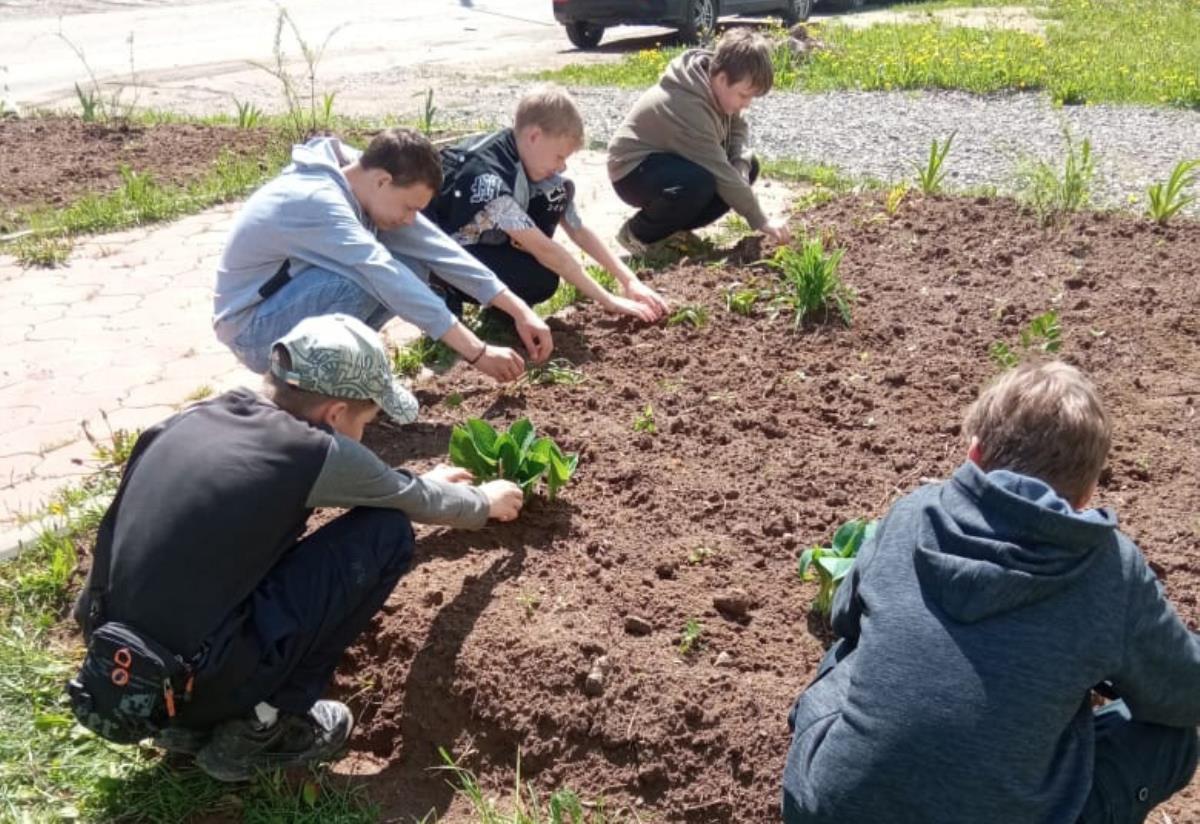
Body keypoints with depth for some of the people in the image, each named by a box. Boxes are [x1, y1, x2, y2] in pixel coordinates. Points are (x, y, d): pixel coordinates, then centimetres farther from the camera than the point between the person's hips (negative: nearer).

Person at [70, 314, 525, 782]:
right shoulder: (312, 451, -10)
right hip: (192, 683, -8)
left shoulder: (192, 419, 10)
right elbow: (413, 502, 9)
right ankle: (258, 727, 5)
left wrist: (424, 485, 40)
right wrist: (485, 502, 31)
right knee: (386, 532, -1)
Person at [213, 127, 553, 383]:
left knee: (412, 264, -7)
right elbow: (388, 280, -37)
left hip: (297, 299, 8)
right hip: (252, 329, -8)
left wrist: (520, 311, -12)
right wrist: (477, 352, -37)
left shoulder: (363, 181, -6)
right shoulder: (317, 201, -31)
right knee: (361, 279, -33)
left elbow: (436, 249, -7)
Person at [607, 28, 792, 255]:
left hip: (668, 158, 9)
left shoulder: (717, 86, -9)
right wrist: (761, 221, -25)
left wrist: (741, 164, -17)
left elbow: (738, 129, 5)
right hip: (634, 170, -9)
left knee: (748, 166, 0)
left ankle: (676, 227, 5)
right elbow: (719, 172, -31)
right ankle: (637, 234, -11)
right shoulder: (689, 107, -33)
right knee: (701, 183, -36)